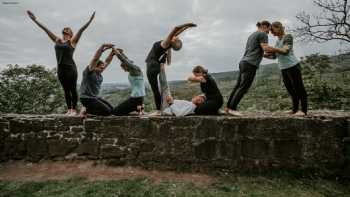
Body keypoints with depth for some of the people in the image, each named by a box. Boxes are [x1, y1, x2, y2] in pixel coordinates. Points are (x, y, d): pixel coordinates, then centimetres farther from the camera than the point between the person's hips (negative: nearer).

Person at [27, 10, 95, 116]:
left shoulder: (72, 41, 2)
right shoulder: (57, 41, 16)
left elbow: (81, 30, -8)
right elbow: (46, 29, 21)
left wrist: (90, 20, -15)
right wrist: (35, 19, 25)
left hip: (70, 68, -5)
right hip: (60, 69, 5)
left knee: (73, 90, -1)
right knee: (66, 90, 9)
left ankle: (74, 110, 5)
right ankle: (69, 110, 15)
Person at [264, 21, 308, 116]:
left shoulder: (288, 37, -6)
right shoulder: (278, 41, 16)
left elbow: (285, 51, -20)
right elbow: (274, 56, 15)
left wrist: (274, 49, -33)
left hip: (293, 66, -8)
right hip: (284, 69, 8)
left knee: (299, 88, -4)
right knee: (291, 90, 9)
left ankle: (304, 111, 0)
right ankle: (295, 110, 15)